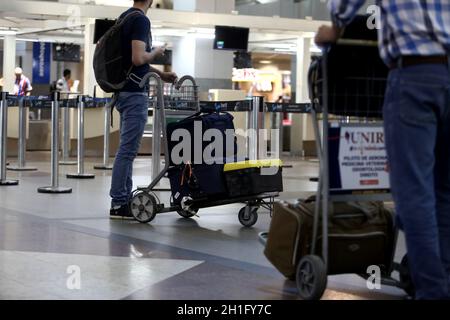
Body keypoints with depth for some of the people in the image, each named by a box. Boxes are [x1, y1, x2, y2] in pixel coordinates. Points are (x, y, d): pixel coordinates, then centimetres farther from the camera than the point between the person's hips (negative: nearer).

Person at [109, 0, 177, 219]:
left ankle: (124, 198, 17)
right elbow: (138, 59, -24)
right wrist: (156, 52, -5)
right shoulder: (141, 20, -15)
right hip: (135, 93, -10)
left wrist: (160, 74, 21)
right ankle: (118, 204, -4)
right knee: (128, 149, -7)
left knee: (127, 148, 13)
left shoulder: (124, 18, 14)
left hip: (124, 91, 10)